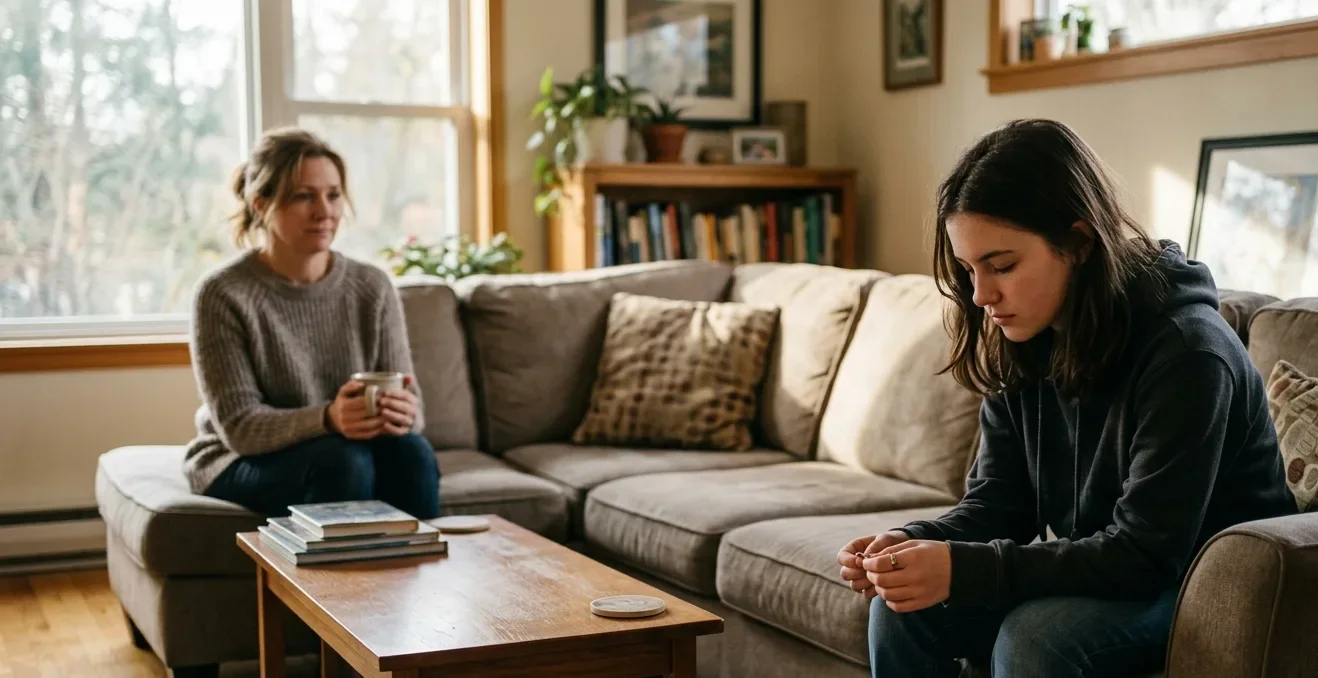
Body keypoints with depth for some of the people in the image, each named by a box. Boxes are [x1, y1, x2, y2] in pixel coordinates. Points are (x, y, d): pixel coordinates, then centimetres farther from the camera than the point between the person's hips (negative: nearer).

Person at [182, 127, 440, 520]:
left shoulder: (373, 288, -1)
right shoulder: (222, 295, -13)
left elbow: (410, 404, -4)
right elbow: (239, 426, -17)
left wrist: (403, 416, -30)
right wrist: (327, 419, -36)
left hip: (341, 456, 3)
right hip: (242, 466, -3)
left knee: (409, 452, -28)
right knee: (344, 459, -32)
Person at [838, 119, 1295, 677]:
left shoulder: (1184, 353, -26)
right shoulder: (1018, 345, -5)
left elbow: (1146, 556, -27)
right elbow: (997, 501, 0)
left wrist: (963, 570, -35)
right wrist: (912, 545, -22)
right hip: (1098, 571, 6)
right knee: (903, 607, -14)